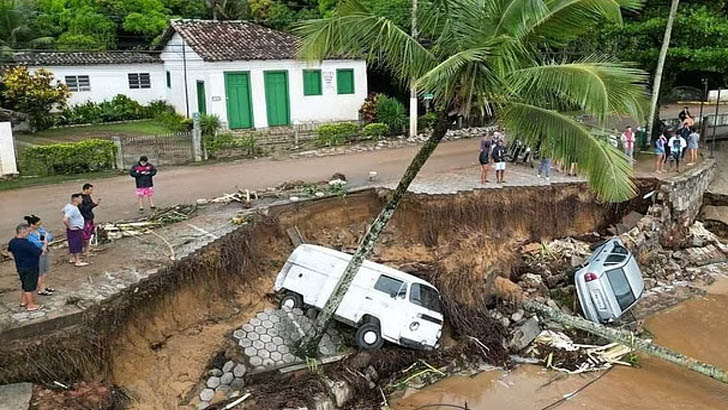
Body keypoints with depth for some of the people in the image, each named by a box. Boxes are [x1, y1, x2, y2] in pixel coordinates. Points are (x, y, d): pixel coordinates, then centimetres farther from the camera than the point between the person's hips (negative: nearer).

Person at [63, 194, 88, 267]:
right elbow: (65, 220, -36)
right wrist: (69, 226, -19)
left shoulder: (69, 205, 4)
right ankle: (78, 262, 8)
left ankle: (73, 259, 33)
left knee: (73, 245, 21)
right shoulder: (72, 208, -27)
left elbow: (64, 211, 25)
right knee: (77, 245, 0)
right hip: (75, 230, -10)